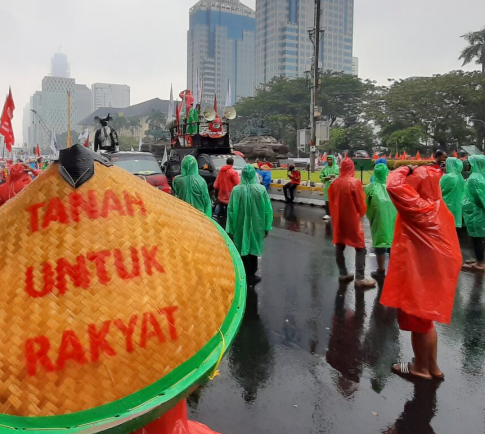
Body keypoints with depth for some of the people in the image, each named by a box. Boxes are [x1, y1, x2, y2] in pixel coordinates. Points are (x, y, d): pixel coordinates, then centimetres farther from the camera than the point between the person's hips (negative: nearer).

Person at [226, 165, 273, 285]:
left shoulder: (236, 190, -12)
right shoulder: (261, 189, -11)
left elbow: (231, 210, -8)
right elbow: (268, 209, -6)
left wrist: (230, 229, 1)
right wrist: (267, 227, 5)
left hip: (240, 226, 0)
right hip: (256, 226, 1)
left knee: (242, 251, 14)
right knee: (253, 250, 17)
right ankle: (251, 276, 27)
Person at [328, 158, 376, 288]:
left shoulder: (335, 183, 0)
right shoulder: (354, 182, -14)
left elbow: (332, 202, 7)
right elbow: (361, 202, -9)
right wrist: (361, 214, 10)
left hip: (338, 219, 5)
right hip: (352, 219, -5)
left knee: (339, 246, 13)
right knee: (360, 248, 0)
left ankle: (343, 274, 19)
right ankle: (360, 278, -5)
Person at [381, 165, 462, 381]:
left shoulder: (419, 207, -21)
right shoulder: (437, 208, 8)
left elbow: (394, 185, -28)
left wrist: (404, 170, -10)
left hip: (420, 274, -10)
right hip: (431, 270, 10)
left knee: (416, 320, 6)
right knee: (424, 319, 20)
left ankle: (421, 368, 23)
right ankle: (432, 366, 32)